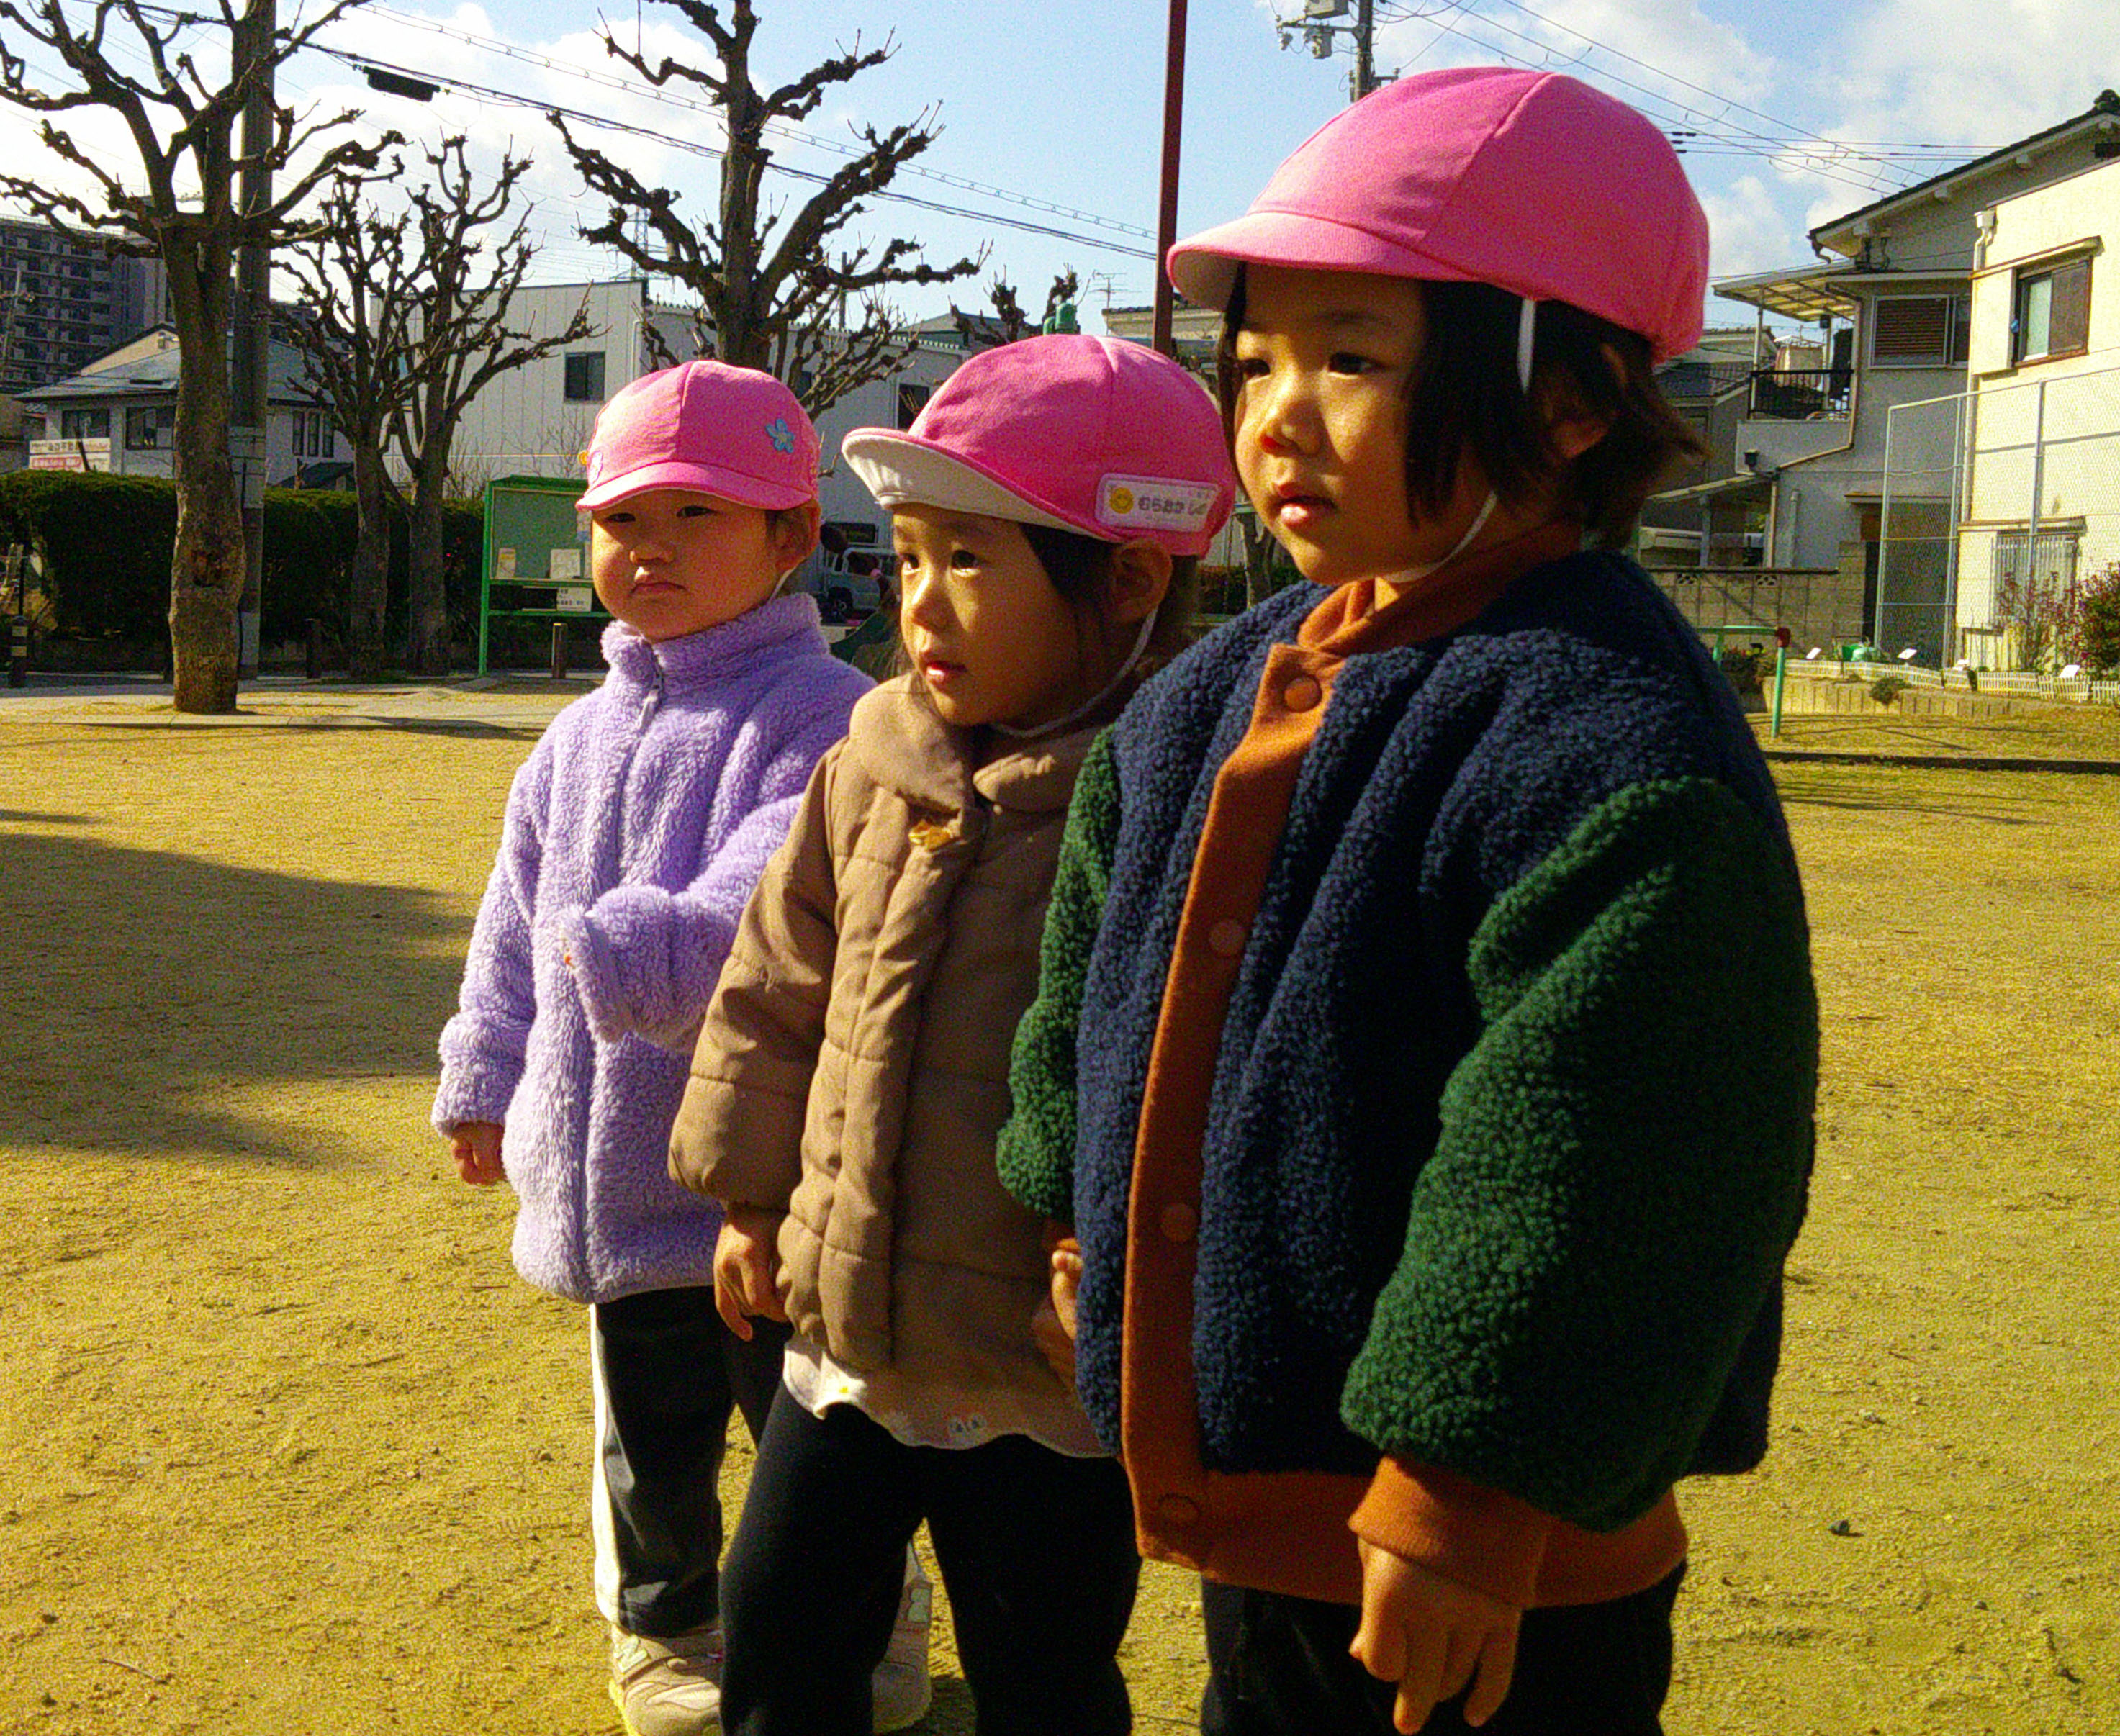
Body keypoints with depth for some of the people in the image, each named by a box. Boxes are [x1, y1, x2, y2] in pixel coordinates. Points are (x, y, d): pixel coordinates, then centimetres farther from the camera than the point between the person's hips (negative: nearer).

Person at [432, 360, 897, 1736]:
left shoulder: (822, 715, -11)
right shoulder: (581, 737, 11)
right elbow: (517, 922, 19)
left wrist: (660, 945, -40)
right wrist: (487, 1075, 22)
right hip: (614, 1164, 6)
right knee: (648, 1422, 20)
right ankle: (664, 1624, 41)